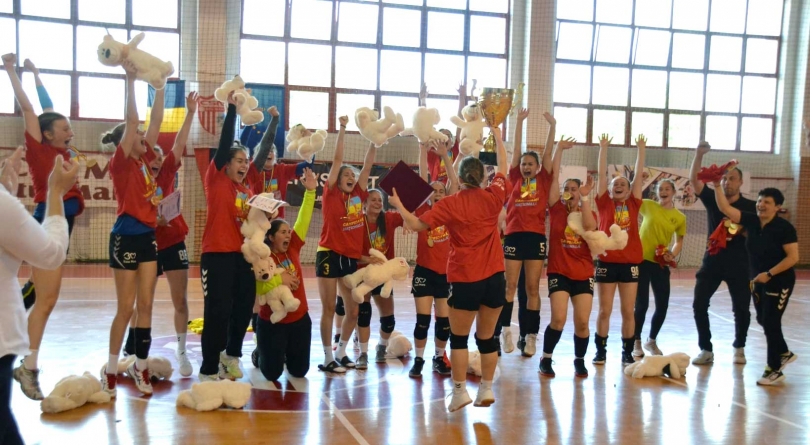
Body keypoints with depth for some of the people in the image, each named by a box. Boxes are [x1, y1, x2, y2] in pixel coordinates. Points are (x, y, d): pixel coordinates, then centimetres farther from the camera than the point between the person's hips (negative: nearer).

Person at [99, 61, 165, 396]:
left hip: (148, 236, 7)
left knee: (146, 305, 7)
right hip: (126, 237, -6)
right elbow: (131, 121, -16)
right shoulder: (120, 163, -8)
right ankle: (111, 369, 13)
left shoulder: (145, 160, 10)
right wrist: (130, 80, -17)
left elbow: (156, 122, 9)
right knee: (126, 308, -1)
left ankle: (140, 366, 16)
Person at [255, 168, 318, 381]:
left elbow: (303, 220, -6)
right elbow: (259, 289, -24)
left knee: (299, 371, 10)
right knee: (272, 374, 2)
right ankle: (261, 354, 34)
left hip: (300, 319, 4)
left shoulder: (293, 250, -1)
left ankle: (288, 354, 42)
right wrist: (279, 279, -28)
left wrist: (310, 191, -11)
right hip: (272, 322, -4)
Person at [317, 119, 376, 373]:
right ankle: (327, 359, 11)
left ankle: (341, 352, 27)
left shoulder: (359, 195, 8)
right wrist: (342, 129, -8)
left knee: (353, 311, 9)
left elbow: (368, 165, 6)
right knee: (329, 309, 0)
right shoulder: (331, 194, -4)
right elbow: (337, 160, -8)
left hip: (352, 258, 5)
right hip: (330, 255, -5)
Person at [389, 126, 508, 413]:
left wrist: (398, 205, 11)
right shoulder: (493, 197, 0)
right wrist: (498, 137, 28)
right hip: (494, 277, 3)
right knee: (487, 337, 13)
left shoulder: (450, 204, -5)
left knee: (459, 338, 9)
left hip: (465, 279, -3)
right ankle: (486, 390, 18)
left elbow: (416, 225, -3)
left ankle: (460, 391, 6)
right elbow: (503, 168, 18)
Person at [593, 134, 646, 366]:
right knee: (604, 310, 5)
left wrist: (641, 149, 5)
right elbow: (602, 174, 1)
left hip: (630, 262, 1)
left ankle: (627, 352, 16)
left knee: (628, 311, 6)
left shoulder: (633, 204, 8)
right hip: (607, 261, -1)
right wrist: (604, 147, -2)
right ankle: (600, 350, 15)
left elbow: (638, 175, 6)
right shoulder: (604, 203, 4)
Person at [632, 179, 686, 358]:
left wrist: (673, 254, -3)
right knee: (642, 304, -2)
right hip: (641, 260, -3)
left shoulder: (680, 217, 4)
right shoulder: (648, 206, -1)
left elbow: (679, 241, 13)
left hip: (661, 264, 3)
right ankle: (636, 342, 18)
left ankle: (651, 341, 27)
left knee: (662, 306, 4)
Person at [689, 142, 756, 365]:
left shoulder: (751, 207, -3)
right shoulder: (712, 199, 1)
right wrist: (699, 155, -23)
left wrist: (743, 231, -20)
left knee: (741, 308, 6)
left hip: (739, 264, -2)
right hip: (712, 261, 2)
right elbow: (694, 180, -11)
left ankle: (739, 347, 30)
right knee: (699, 304, -4)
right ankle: (706, 350, 8)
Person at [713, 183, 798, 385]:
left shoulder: (784, 227, -16)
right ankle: (784, 353, 40)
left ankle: (774, 369, 11)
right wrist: (717, 186, -17)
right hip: (758, 281, 6)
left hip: (779, 282, -6)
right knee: (763, 320, 16)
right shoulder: (751, 221, -2)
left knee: (771, 322, -3)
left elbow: (793, 257, -19)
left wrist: (769, 274, -23)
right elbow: (725, 208, -6)